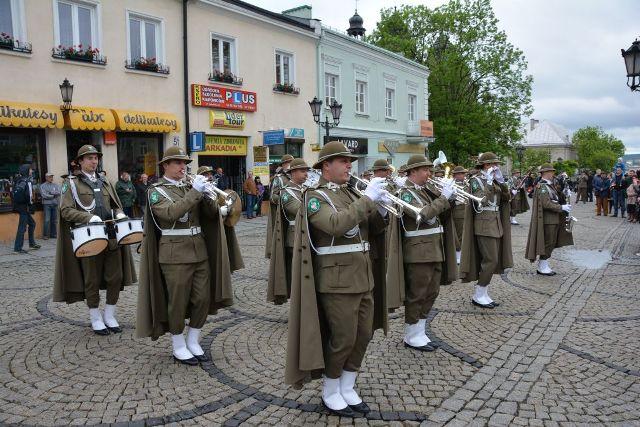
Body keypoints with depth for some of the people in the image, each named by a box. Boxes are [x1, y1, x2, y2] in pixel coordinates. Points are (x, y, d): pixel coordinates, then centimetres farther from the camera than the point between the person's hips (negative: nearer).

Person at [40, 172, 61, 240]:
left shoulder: (55, 185, 13)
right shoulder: (43, 186, 3)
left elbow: (59, 192, -2)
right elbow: (44, 195, -9)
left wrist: (51, 192, -11)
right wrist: (53, 195, -2)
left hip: (55, 204, 4)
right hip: (47, 204, -4)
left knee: (54, 220, 6)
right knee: (47, 220, -8)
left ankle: (53, 234, 13)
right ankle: (45, 235, -3)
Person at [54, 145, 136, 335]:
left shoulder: (105, 182, 17)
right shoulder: (71, 183, 3)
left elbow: (116, 205, 22)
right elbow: (65, 210, -7)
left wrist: (119, 214, -1)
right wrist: (89, 217, -21)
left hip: (112, 236, 4)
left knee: (116, 277, 5)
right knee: (92, 280, 4)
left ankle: (110, 316, 21)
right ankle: (96, 319, 18)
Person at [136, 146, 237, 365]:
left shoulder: (190, 186, 12)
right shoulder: (156, 191, -3)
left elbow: (211, 213, 5)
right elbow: (171, 213, -21)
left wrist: (208, 195, -15)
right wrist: (195, 192, -25)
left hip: (200, 250, 5)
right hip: (175, 254, -5)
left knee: (203, 299, 6)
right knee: (177, 302, 3)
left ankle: (193, 342, 23)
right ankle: (178, 347, 20)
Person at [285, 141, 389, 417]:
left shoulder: (350, 193, 14)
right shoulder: (315, 197, -9)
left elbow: (369, 231, 15)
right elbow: (336, 224, -28)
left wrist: (381, 211, -3)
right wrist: (367, 199, -24)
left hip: (363, 277, 8)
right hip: (337, 280, -8)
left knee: (363, 336, 12)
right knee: (342, 340, 0)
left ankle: (347, 390, 28)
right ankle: (329, 394, 22)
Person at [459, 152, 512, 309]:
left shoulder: (495, 181, 13)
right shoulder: (476, 181, -8)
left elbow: (506, 197, 5)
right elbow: (479, 202, -21)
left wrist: (501, 182, -6)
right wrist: (489, 183, -20)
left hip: (496, 225, 8)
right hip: (484, 226, -8)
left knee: (490, 261, 9)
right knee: (491, 260, -10)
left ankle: (483, 295, 17)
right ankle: (478, 296, 0)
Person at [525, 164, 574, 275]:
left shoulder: (550, 185, 15)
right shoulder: (542, 186, -16)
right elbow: (546, 204, -23)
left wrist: (565, 203, 5)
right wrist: (562, 208, -19)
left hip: (554, 219, 10)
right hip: (547, 220, -10)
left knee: (552, 243, 14)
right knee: (548, 243, -4)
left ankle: (543, 265, 22)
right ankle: (542, 267, 5)